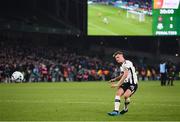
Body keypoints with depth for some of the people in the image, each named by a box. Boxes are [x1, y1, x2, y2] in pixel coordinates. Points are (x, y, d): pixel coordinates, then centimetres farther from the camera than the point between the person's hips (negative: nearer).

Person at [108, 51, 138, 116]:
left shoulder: (127, 63, -15)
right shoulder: (122, 65, 14)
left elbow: (125, 76, -21)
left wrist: (117, 84, -21)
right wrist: (114, 79, 11)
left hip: (133, 83, -8)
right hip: (126, 83, 8)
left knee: (126, 95, -26)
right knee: (118, 93, -14)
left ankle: (125, 109, 2)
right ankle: (116, 111, -18)